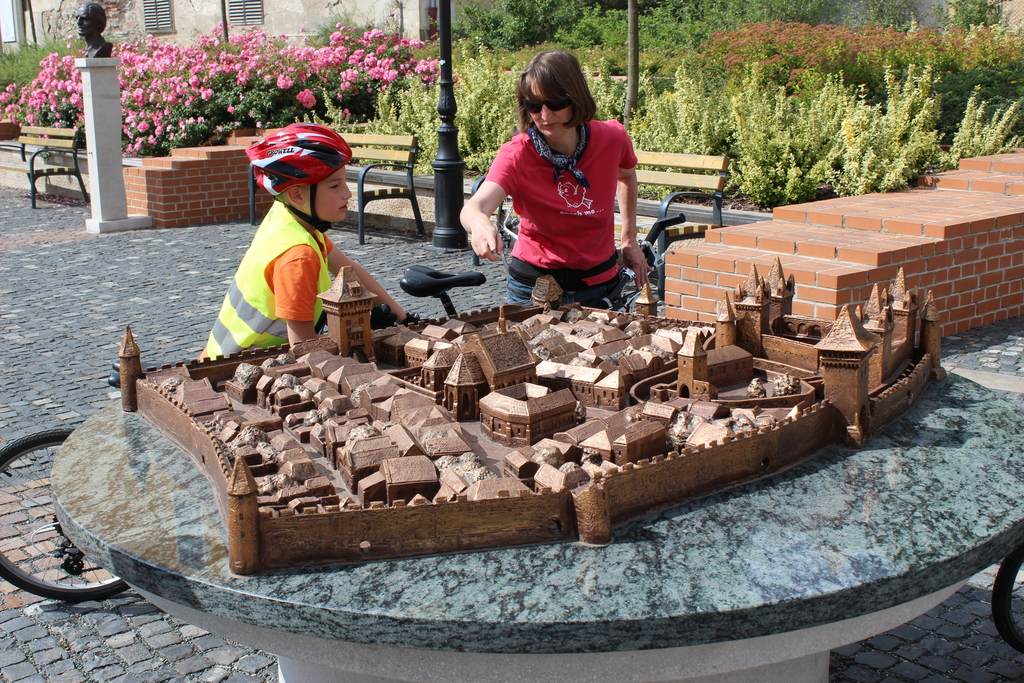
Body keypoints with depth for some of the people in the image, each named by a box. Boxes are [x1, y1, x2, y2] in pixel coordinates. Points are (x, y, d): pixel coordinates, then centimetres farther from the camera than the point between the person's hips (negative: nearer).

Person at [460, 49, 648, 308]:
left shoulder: (612, 138, -11)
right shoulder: (517, 155, -21)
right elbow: (475, 206, -38)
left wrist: (629, 239, 9)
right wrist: (479, 223, -61)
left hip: (598, 281, 3)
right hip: (535, 283, -2)